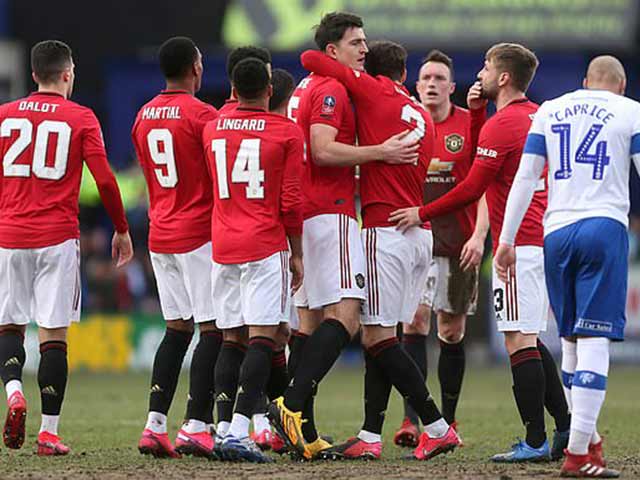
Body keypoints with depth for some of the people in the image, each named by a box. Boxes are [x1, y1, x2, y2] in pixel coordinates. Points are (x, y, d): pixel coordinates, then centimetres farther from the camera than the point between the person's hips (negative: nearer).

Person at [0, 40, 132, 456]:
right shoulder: (81, 118, -1)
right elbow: (105, 179, -4)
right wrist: (122, 230, 7)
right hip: (58, 236, -2)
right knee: (54, 333, 0)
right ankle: (49, 432, -2)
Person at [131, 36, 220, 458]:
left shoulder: (144, 117, 10)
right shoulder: (203, 116, -12)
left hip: (160, 234, 7)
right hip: (200, 235, -7)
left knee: (177, 329, 12)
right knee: (213, 329, -3)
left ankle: (156, 424, 5)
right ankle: (196, 427, -9)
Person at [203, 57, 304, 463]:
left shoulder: (212, 130, 10)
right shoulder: (288, 132, -3)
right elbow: (291, 201, -4)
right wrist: (297, 254, 5)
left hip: (223, 247, 5)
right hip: (266, 246, -5)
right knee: (263, 338, -8)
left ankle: (225, 427, 7)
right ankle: (238, 433, -20)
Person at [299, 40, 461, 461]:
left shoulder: (374, 92, -2)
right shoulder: (422, 115, 16)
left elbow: (311, 59, -2)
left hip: (386, 231, -7)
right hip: (421, 233, 7)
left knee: (378, 337, -5)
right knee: (379, 336, 10)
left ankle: (438, 427, -9)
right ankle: (370, 438, 8)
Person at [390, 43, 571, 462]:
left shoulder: (501, 125, -13)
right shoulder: (539, 116, 14)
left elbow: (471, 189, -14)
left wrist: (421, 214, -6)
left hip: (518, 245, -9)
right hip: (542, 238, 10)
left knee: (519, 340, -9)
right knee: (529, 340, 16)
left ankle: (536, 441, -11)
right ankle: (565, 426, 13)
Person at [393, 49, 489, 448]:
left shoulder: (471, 124, 0)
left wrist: (479, 236, -11)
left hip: (458, 243, 0)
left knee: (452, 332, 7)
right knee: (414, 322, -13)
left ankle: (447, 421, 18)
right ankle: (412, 421, -18)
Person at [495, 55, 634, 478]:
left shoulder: (550, 111, 16)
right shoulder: (629, 111, 7)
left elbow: (525, 179, 12)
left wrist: (507, 241, 14)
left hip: (557, 233, 4)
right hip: (605, 226, -4)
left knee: (572, 339, 15)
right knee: (594, 339, -8)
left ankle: (588, 440, 21)